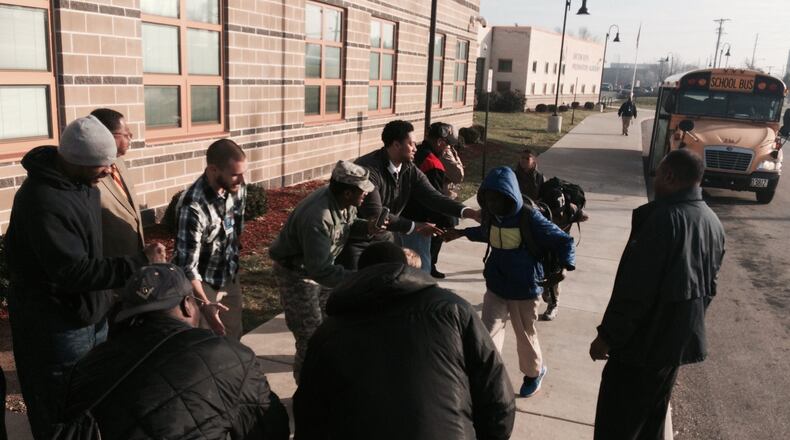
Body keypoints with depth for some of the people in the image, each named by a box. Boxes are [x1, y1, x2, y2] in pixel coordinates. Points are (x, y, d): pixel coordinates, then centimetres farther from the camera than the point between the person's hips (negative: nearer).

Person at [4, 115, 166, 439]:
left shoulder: (81, 181, 1)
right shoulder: (43, 202, -29)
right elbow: (74, 272, -30)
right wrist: (139, 263, -29)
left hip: (90, 312, 9)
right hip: (56, 325, -9)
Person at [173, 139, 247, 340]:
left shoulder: (237, 187, -10)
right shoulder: (194, 206, -31)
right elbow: (188, 265, -31)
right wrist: (204, 304, -42)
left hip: (230, 276, 6)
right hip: (202, 282, -6)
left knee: (233, 338, 18)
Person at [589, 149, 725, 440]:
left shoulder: (664, 218, -23)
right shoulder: (713, 223, 5)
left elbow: (634, 287, -24)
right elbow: (709, 286, 15)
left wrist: (607, 335, -16)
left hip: (646, 340, -8)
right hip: (683, 339, 8)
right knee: (652, 414, 23)